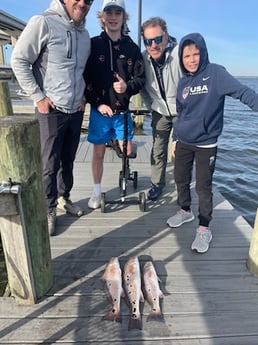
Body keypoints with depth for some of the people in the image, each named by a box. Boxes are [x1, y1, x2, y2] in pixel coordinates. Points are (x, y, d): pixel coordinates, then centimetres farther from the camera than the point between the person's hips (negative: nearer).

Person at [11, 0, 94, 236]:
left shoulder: (84, 33, 10)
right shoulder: (43, 23, -11)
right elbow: (19, 60, -10)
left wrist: (83, 95, 9)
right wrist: (38, 96, -13)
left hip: (76, 111, 6)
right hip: (52, 111, -6)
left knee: (68, 160, 15)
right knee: (50, 164, 2)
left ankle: (64, 198, 33)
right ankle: (49, 210, 18)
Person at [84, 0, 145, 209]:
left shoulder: (132, 47, 4)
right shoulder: (93, 45, -1)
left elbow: (141, 78, 4)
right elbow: (85, 78, -4)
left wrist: (128, 86, -17)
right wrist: (97, 103, -11)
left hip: (123, 110, 2)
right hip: (100, 110, -1)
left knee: (127, 151, 7)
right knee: (99, 152, 6)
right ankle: (97, 191, 23)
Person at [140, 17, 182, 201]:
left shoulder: (180, 53, -26)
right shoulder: (143, 58, -11)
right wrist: (151, 105, 3)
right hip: (160, 112, 4)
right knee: (158, 150, 7)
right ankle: (157, 183, 26)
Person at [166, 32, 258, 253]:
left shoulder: (215, 73, -9)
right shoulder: (184, 82, 8)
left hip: (206, 144, -5)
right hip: (183, 142, 6)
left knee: (204, 186, 0)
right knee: (181, 180, 15)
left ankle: (204, 228, 15)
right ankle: (185, 211, 38)